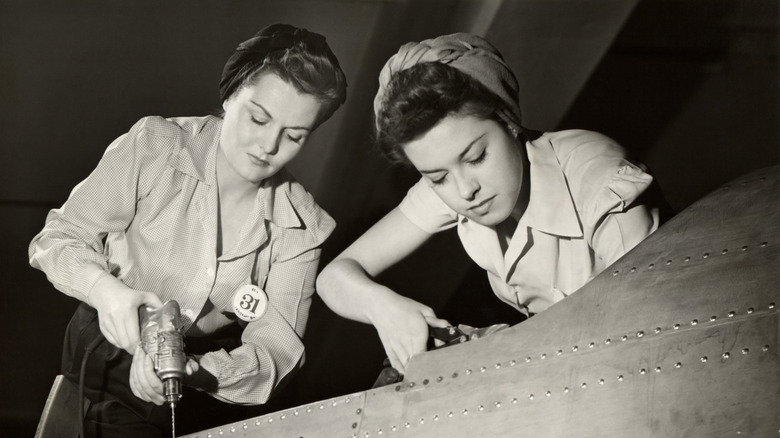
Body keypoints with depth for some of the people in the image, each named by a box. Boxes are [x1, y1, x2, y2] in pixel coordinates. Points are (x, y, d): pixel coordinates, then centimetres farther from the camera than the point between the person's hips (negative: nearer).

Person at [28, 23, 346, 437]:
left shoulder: (299, 227, -7)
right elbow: (59, 239, -8)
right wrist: (107, 291, -30)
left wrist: (194, 372, -34)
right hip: (114, 353, -3)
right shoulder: (153, 147, -13)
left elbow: (275, 346, -13)